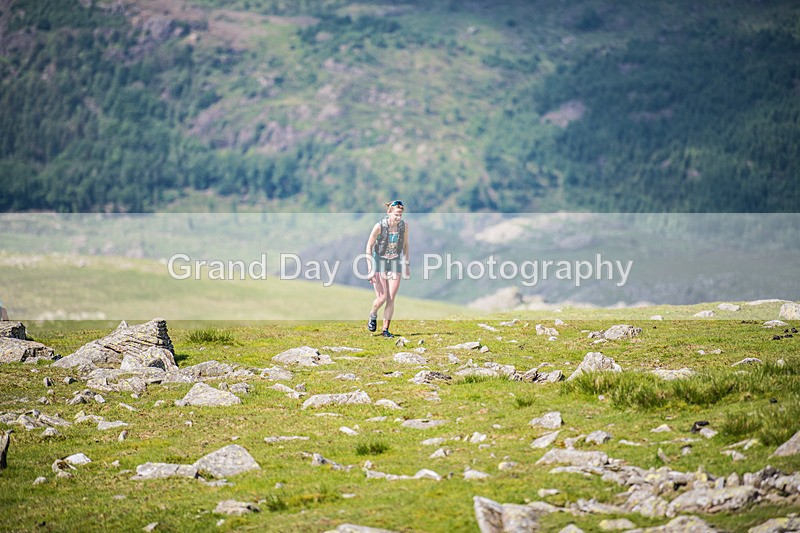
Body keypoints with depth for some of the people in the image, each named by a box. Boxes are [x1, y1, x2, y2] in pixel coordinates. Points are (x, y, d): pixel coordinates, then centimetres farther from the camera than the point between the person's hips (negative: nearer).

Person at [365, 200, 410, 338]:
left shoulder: (404, 225, -8)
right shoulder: (379, 226, -19)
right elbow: (369, 246, -11)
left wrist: (407, 264, 10)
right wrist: (370, 268, -15)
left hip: (395, 263, 3)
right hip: (379, 262, -3)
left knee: (391, 299, -2)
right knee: (381, 298, -12)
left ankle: (385, 329, 9)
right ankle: (373, 315, 21)